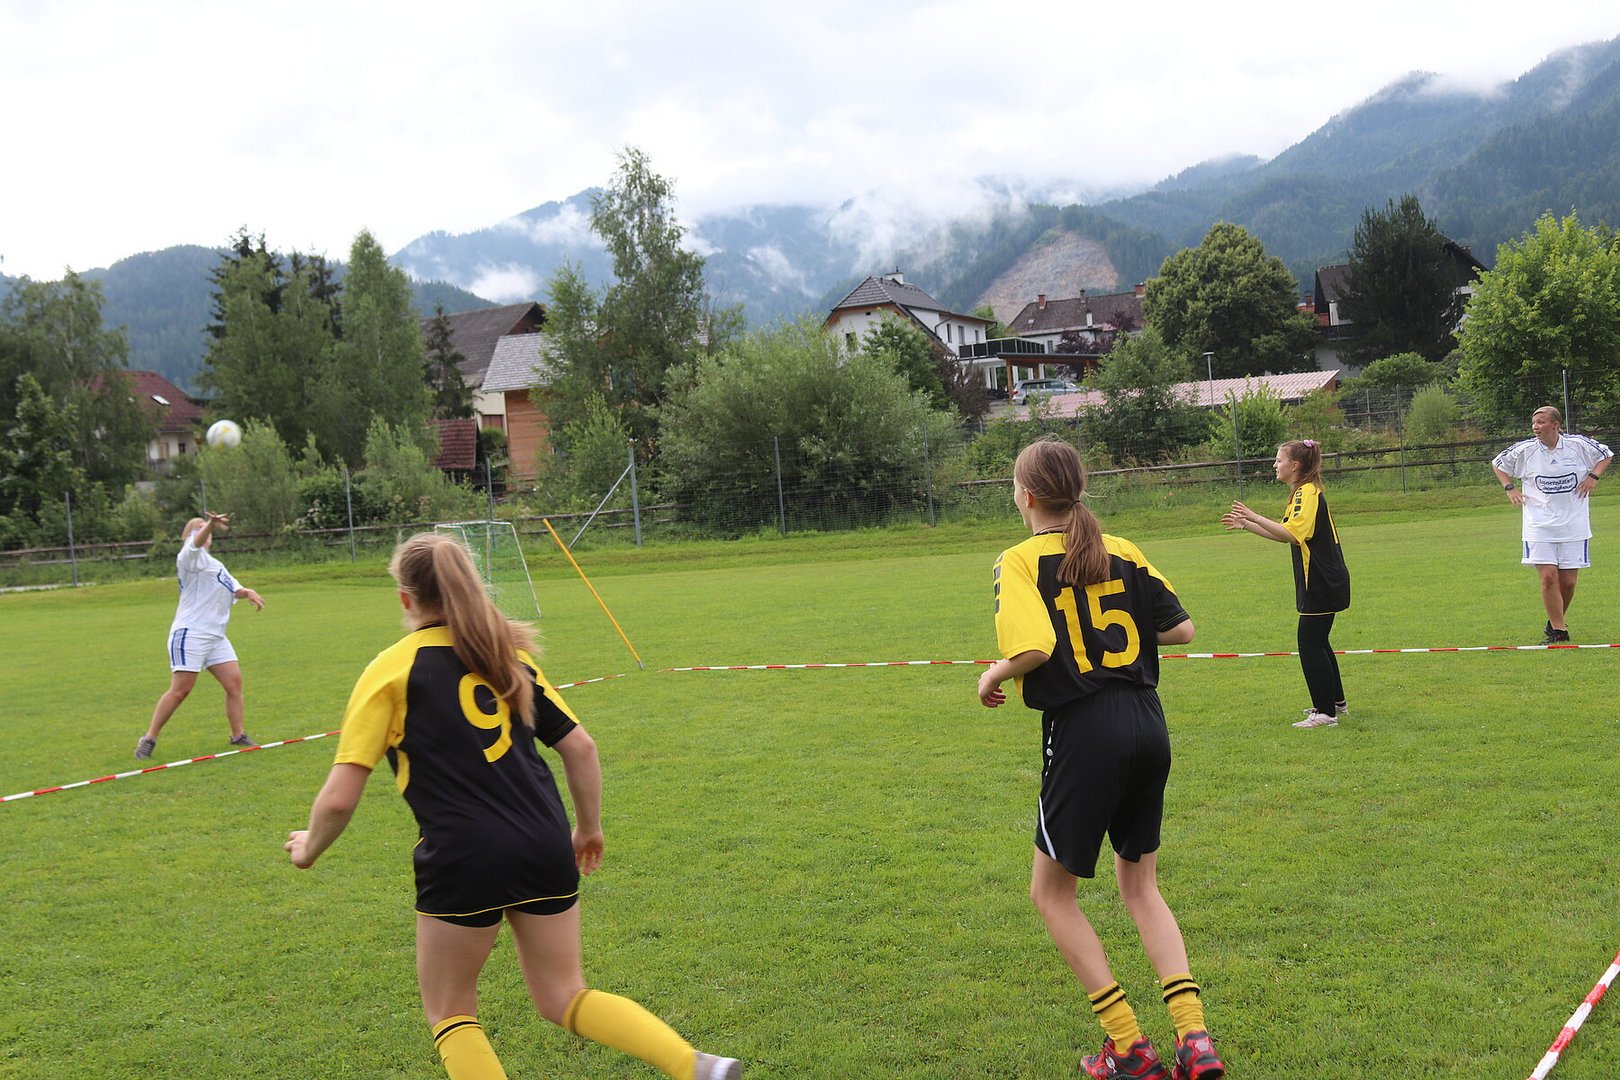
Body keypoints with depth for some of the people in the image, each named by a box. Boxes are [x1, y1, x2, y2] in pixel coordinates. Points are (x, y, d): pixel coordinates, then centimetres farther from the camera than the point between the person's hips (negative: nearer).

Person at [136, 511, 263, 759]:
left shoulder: (215, 565, 22)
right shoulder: (192, 558, -4)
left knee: (234, 682, 0)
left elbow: (234, 589, 19)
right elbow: (196, 542, -26)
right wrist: (210, 524, -48)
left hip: (216, 637, 8)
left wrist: (247, 593, -6)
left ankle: (238, 736, 7)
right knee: (180, 690, -7)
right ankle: (149, 739, 4)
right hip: (190, 634, -8)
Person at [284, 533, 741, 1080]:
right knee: (563, 997, 19)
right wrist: (589, 827, 25)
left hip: (462, 860, -5)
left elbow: (339, 798, -6)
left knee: (449, 1011, 18)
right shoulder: (507, 653, 12)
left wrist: (309, 847, 14)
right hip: (545, 848, 5)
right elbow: (579, 747, 11)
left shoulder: (391, 670, -2)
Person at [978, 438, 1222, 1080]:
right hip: (1147, 724, 6)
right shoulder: (1122, 553, 9)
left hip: (1082, 733, -6)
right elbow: (1180, 629, 8)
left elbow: (1034, 647, -21)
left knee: (1051, 891, 12)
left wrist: (994, 676, -2)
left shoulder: (1020, 561, -7)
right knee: (1140, 887, 20)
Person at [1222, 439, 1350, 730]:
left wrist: (1254, 517, -30)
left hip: (1322, 583, -10)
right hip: (1320, 582, 10)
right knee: (1317, 642, 19)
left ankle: (1325, 712, -5)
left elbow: (1291, 533, -30)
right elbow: (1286, 535, 21)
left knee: (1310, 644, -8)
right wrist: (1246, 525, 17)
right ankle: (1336, 701, 31)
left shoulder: (1308, 493, -17)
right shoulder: (1302, 493, 15)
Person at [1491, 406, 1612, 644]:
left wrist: (1593, 477, 0)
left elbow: (1606, 454, 15)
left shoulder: (1578, 445, -3)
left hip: (1574, 526, 1)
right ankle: (1559, 631, -2)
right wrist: (1509, 488, 2)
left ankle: (1556, 622, 27)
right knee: (1548, 577, -11)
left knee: (1568, 581, 3)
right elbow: (1498, 463, 14)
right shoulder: (1524, 450, -3)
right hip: (1539, 526, 0)